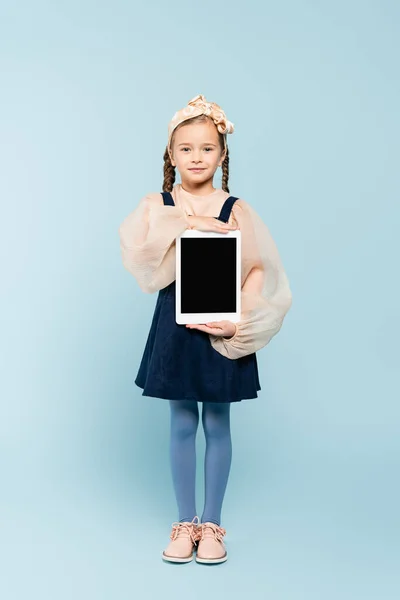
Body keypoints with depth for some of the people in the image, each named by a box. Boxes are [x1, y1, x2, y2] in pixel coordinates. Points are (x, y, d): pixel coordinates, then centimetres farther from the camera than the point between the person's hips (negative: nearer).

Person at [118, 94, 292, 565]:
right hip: (175, 327, 1)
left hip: (223, 330, 0)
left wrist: (240, 323, -18)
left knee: (217, 424, 9)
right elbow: (137, 252, -18)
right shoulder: (156, 206, 0)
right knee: (182, 424, 10)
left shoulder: (237, 210, -2)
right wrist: (187, 224, -23)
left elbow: (260, 272, -6)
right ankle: (185, 522, 25)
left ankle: (212, 525, 24)